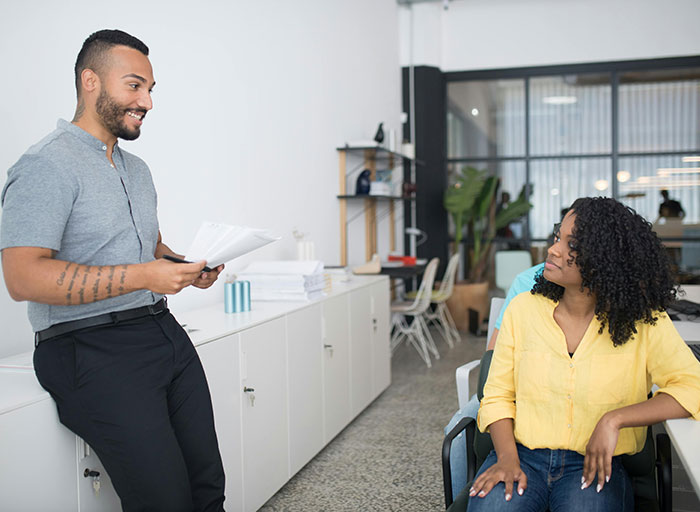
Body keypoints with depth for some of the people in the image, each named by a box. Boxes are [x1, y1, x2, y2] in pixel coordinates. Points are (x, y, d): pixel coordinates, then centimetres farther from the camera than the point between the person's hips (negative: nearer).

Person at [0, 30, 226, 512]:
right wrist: (143, 276, -22)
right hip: (92, 347, -8)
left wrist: (187, 267, 7)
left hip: (164, 330, 8)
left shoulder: (137, 169, 20)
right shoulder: (47, 166, -9)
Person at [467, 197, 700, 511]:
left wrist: (614, 419, -19)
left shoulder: (643, 322, -3)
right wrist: (507, 458, -10)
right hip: (522, 455, 1)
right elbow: (497, 396, 5)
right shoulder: (523, 308, 3)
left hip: (594, 466, 0)